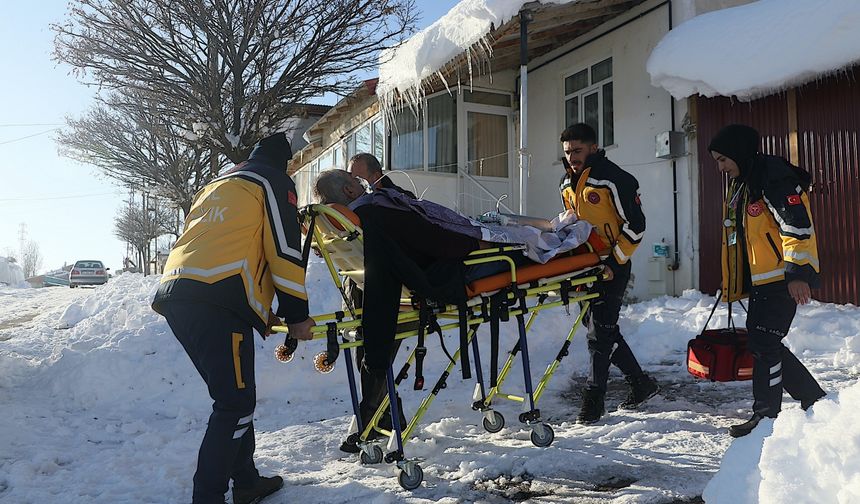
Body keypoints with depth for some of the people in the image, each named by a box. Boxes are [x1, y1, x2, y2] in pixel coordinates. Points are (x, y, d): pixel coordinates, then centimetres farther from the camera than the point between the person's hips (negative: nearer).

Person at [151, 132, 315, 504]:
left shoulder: (216, 185, 33)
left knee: (232, 395, 18)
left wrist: (261, 312, 33)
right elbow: (284, 250, -1)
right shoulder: (274, 181, 9)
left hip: (174, 295, 9)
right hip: (217, 301, -9)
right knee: (236, 404, -6)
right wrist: (297, 314, 4)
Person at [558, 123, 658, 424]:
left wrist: (614, 263, -18)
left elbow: (635, 225, -15)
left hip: (612, 267, -8)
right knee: (603, 329, 13)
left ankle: (593, 402, 4)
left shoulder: (614, 179, -14)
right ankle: (641, 384, 28)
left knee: (600, 333, -6)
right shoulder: (567, 183, 10)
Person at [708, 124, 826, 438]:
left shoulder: (775, 179, -14)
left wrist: (799, 273, -26)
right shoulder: (740, 188, 17)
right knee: (763, 345, 11)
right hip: (760, 281, 10)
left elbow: (799, 227, -22)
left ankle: (766, 417, 2)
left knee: (764, 344, -8)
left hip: (784, 279, -10)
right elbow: (736, 240, 23)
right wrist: (732, 286, 23)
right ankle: (815, 402, 25)